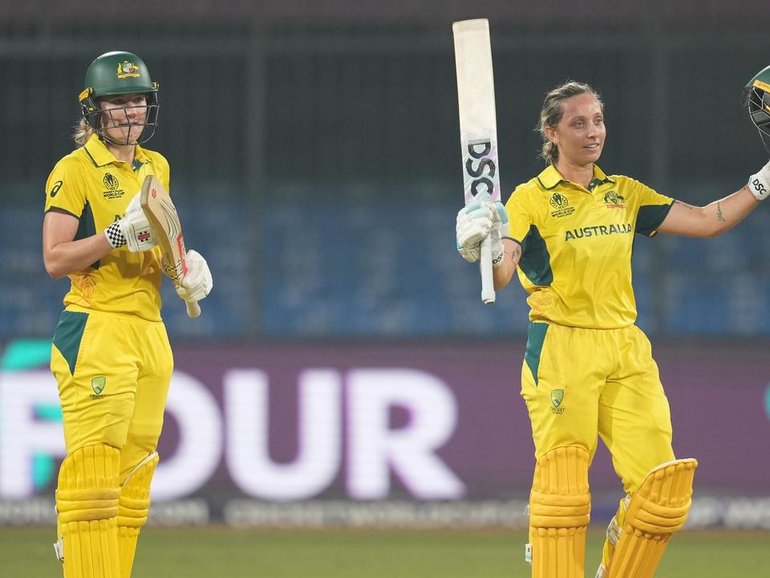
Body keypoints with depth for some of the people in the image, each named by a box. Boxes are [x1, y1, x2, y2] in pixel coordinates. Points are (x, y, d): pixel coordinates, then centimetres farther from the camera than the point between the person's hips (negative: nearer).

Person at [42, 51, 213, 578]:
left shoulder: (157, 167, 17)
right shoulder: (76, 170, -5)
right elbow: (55, 259, -11)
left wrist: (186, 266, 10)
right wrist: (119, 235, -21)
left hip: (151, 332, 8)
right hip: (96, 330, -8)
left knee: (135, 472, 6)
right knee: (94, 470, -14)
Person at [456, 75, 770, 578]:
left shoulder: (625, 194, 14)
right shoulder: (532, 199, -1)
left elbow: (707, 221, 11)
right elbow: (499, 276, -14)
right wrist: (486, 250, -36)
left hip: (627, 353, 5)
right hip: (560, 351, -5)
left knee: (661, 487, -6)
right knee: (563, 489, -12)